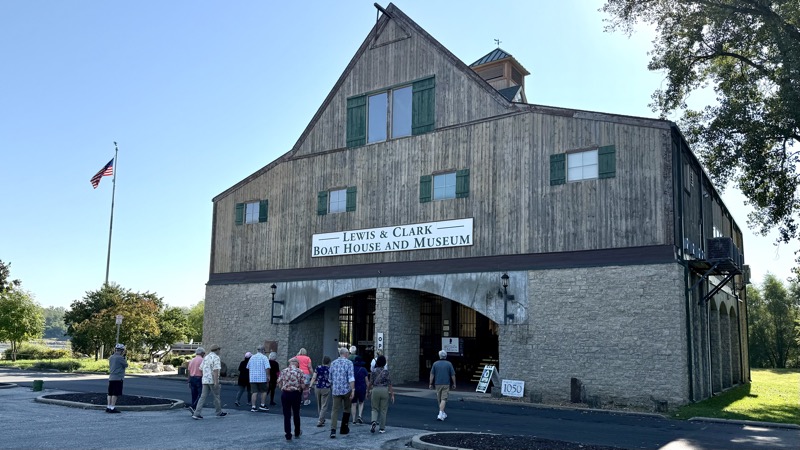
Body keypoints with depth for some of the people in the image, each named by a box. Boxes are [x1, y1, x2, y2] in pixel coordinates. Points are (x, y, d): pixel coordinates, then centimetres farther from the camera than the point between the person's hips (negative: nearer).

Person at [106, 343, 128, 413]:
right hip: (118, 378, -8)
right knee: (115, 394, -4)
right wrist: (124, 357, 4)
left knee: (110, 393, 11)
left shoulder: (111, 357, 10)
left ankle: (108, 407, 14)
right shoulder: (120, 358, -14)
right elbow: (126, 365, -4)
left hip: (111, 378, 8)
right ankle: (112, 408, -5)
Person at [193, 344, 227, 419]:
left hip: (205, 380, 7)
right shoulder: (216, 357, -10)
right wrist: (216, 382, -22)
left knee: (203, 397, 2)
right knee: (216, 397, 7)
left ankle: (197, 414, -8)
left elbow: (201, 368, 18)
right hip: (213, 381, -7)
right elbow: (216, 370, -19)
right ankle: (219, 412, 20)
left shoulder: (206, 357, 14)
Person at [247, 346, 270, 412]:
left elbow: (248, 367, 19)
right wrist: (268, 376, -9)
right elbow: (267, 368, -16)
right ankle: (262, 405, 16)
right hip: (262, 378, -4)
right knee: (264, 391, 12)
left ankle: (253, 407, -1)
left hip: (253, 378, 4)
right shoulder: (264, 357, -6)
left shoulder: (252, 357, 11)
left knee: (254, 392, 3)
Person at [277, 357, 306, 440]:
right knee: (296, 414, 17)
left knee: (287, 415, 6)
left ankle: (288, 435, 4)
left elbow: (279, 383, -1)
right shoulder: (300, 372, -4)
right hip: (296, 394, 0)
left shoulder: (284, 371, 0)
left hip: (285, 394, 0)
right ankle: (297, 433, 30)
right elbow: (303, 385, -9)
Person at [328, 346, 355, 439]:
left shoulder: (333, 363, 10)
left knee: (335, 410, 0)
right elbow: (351, 378, -14)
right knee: (346, 409, 16)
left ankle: (333, 430, -16)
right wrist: (352, 390, -16)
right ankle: (344, 429, 24)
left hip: (335, 390, 3)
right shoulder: (349, 363, -5)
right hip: (346, 390, -3)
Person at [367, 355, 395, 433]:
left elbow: (370, 383, 0)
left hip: (375, 390, 0)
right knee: (383, 410, 9)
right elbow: (390, 384, -5)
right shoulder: (386, 371, -3)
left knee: (375, 409, 12)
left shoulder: (374, 371, -1)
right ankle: (382, 428, 12)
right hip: (385, 390, 0)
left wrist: (368, 392, 13)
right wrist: (392, 394, -2)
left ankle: (374, 421, -16)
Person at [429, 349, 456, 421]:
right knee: (443, 399, -4)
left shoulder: (435, 364, 0)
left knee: (439, 399, 15)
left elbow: (432, 374, -1)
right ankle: (440, 414, -17)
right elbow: (453, 375, -2)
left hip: (438, 384, 2)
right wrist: (454, 384, 7)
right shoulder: (449, 364, -4)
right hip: (446, 384, -2)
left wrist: (431, 384, 5)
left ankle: (443, 413, 27)